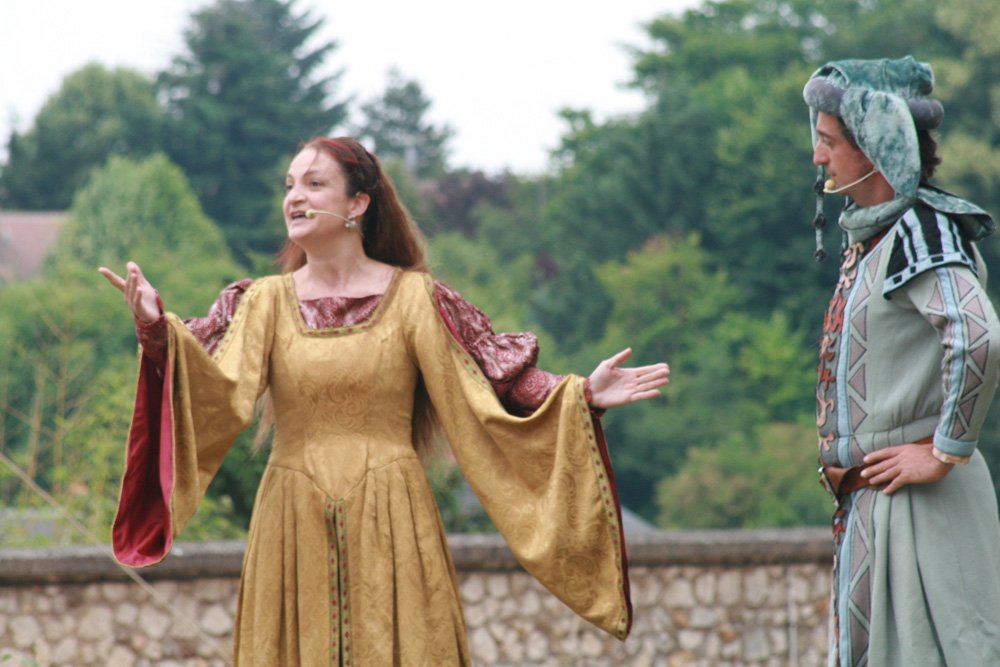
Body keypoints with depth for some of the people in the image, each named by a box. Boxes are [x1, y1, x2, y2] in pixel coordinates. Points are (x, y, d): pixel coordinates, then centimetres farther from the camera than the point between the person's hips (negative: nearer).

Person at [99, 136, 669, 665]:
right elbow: (217, 387, -10)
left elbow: (490, 391, -2)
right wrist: (158, 329, -27)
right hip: (295, 531, 1)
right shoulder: (264, 302, 5)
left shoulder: (414, 298, 1)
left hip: (392, 528, -1)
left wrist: (582, 396, -14)